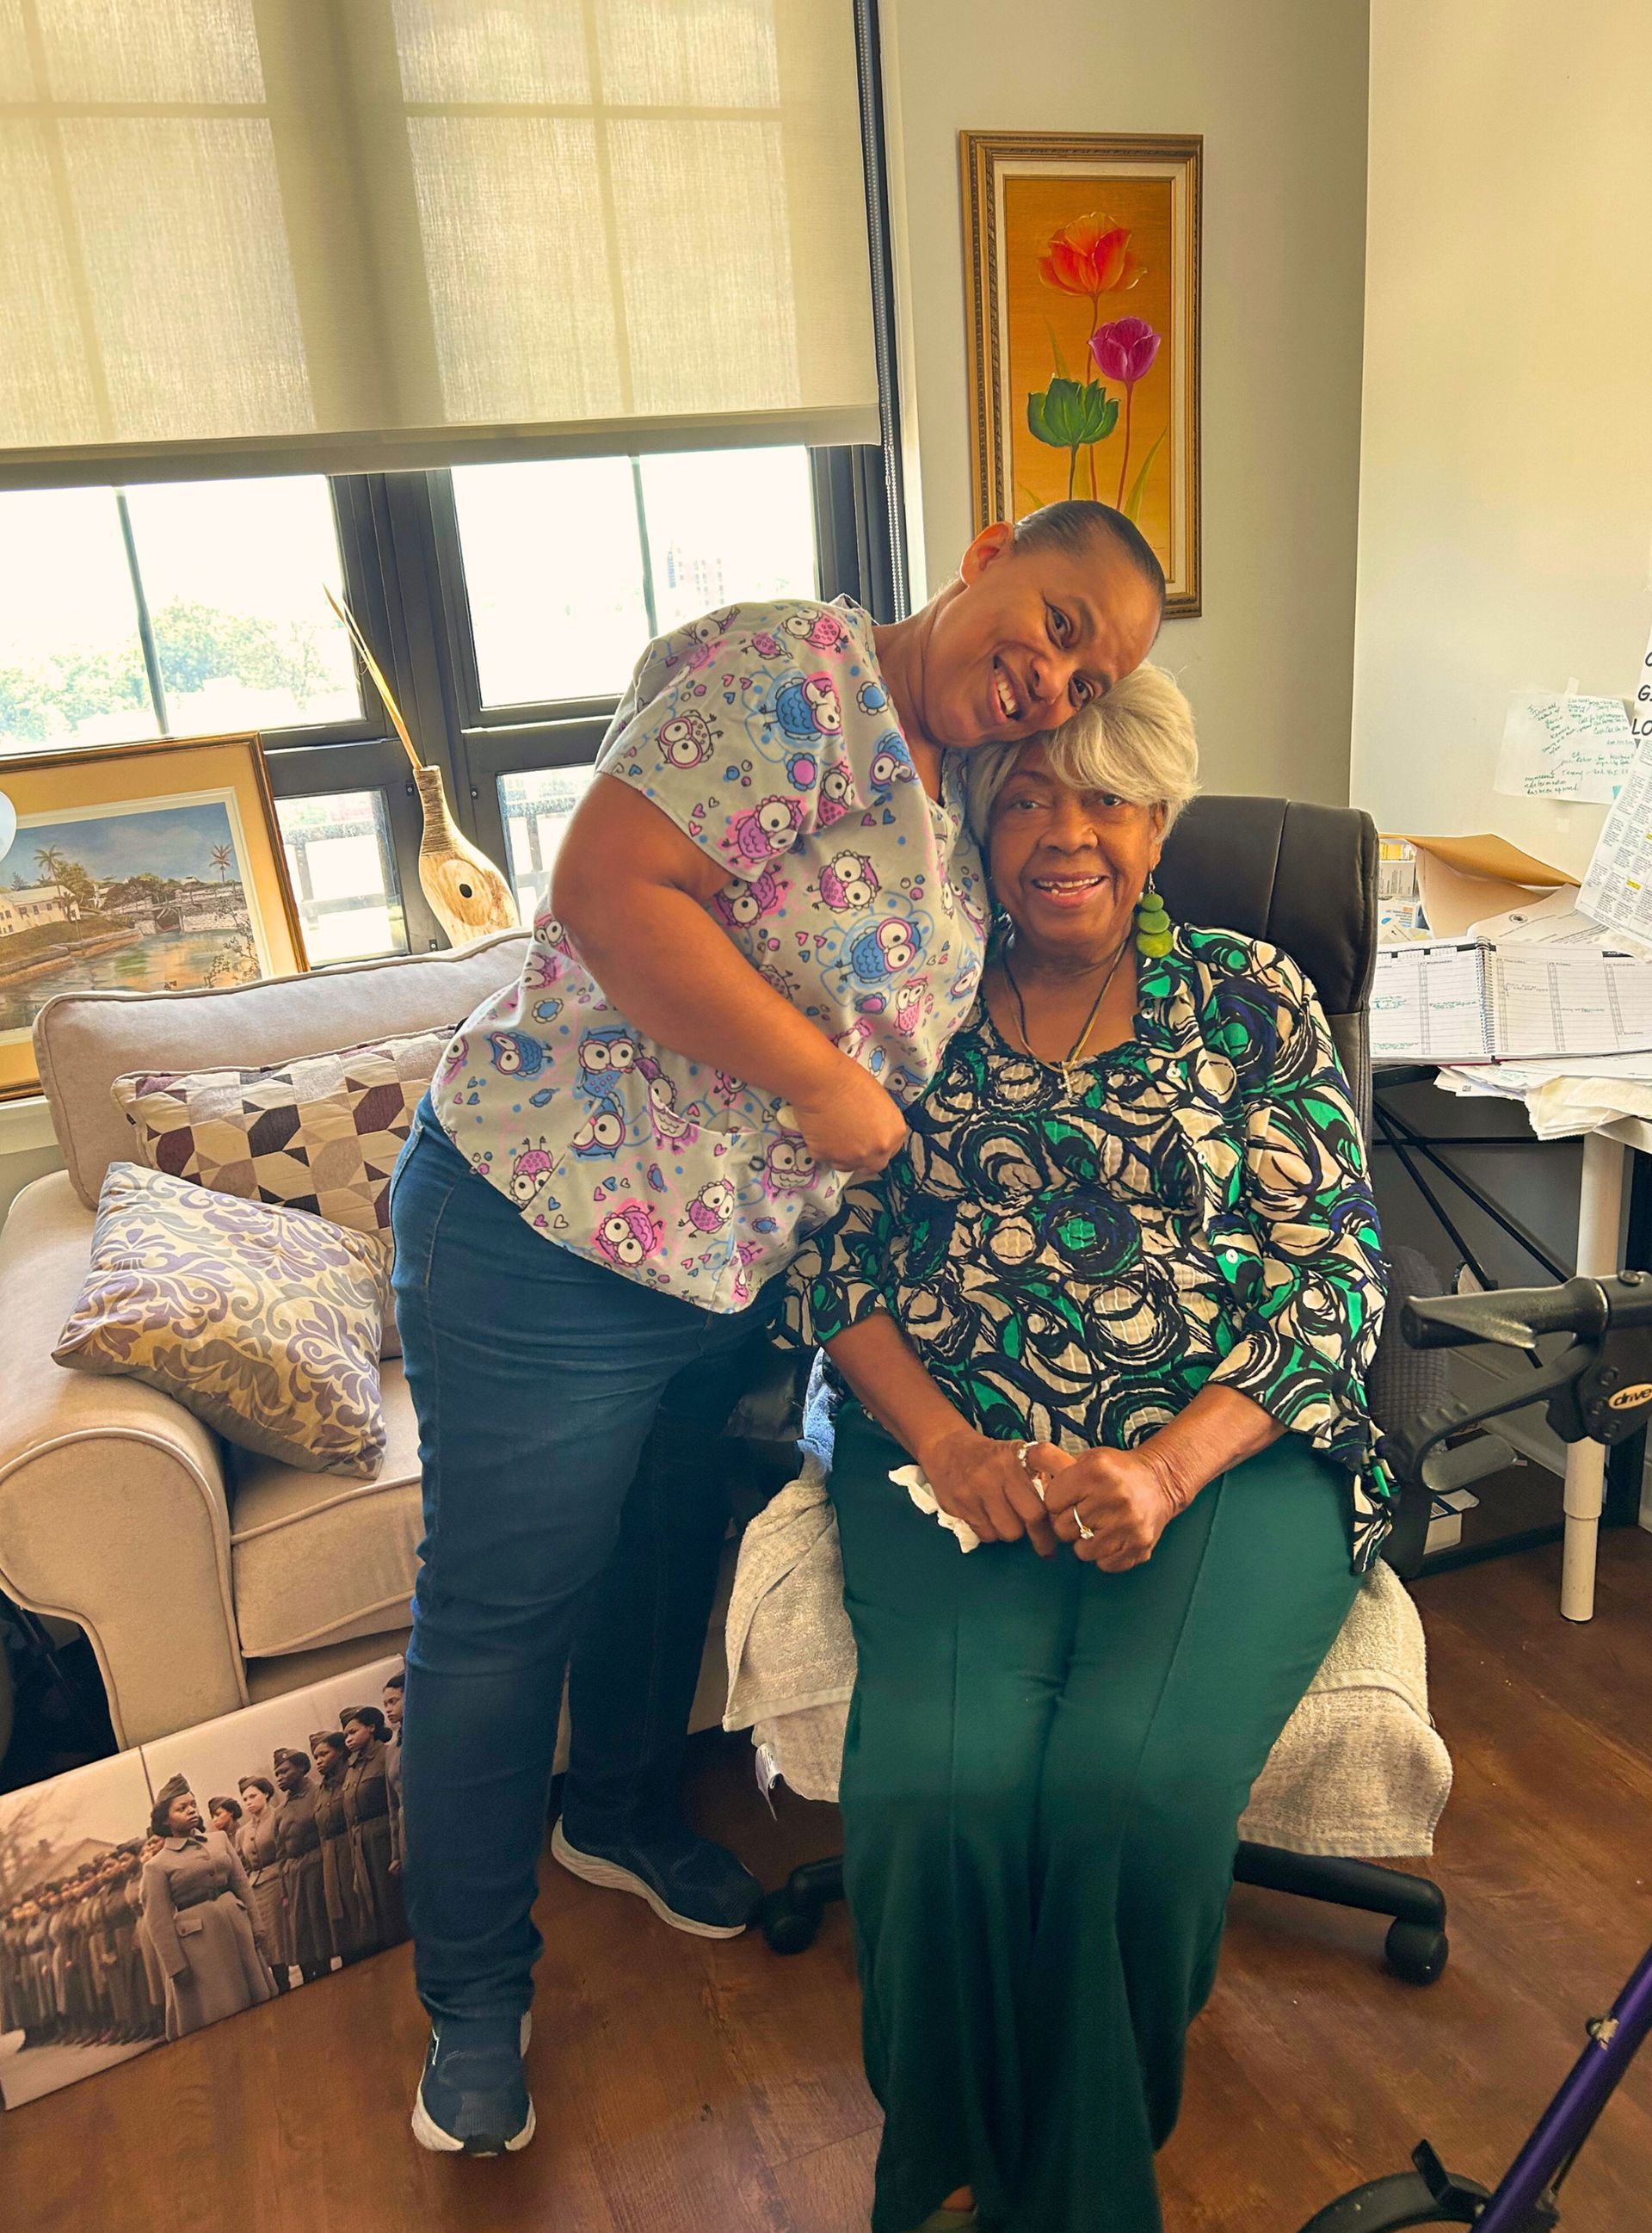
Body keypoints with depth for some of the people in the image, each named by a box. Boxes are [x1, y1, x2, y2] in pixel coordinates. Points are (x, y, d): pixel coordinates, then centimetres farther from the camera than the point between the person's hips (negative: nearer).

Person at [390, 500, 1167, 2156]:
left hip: (736, 1270, 9)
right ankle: (474, 1998, 31)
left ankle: (621, 1815, 54)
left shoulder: (956, 805, 10)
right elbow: (611, 884, -28)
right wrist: (828, 1084, -22)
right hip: (546, 1233, -8)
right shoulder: (801, 674, -18)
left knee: (668, 1558, 26)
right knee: (500, 1622, 9)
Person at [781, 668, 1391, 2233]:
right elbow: (834, 1262, 7)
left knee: (1135, 1783, -26)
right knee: (939, 1783, -25)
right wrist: (947, 1444, -11)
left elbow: (1333, 1276, 2)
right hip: (954, 1450, 1)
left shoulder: (1252, 999, 10)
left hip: (1226, 1452, 0)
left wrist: (1168, 1470, -14)